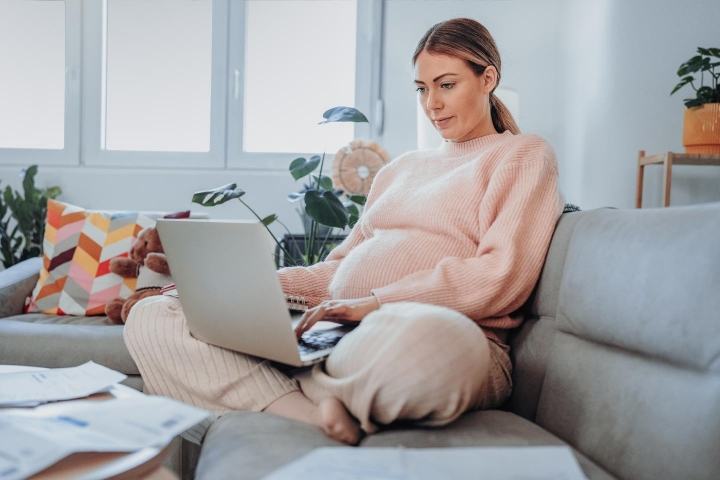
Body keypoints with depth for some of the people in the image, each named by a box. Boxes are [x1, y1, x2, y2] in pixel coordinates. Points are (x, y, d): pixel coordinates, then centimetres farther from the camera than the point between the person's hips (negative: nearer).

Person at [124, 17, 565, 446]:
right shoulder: (400, 169, 30)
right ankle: (312, 414, -25)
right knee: (152, 317, -6)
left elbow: (503, 276, -7)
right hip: (338, 335, 7)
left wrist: (379, 303, -16)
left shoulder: (524, 154, 10)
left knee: (422, 338, -47)